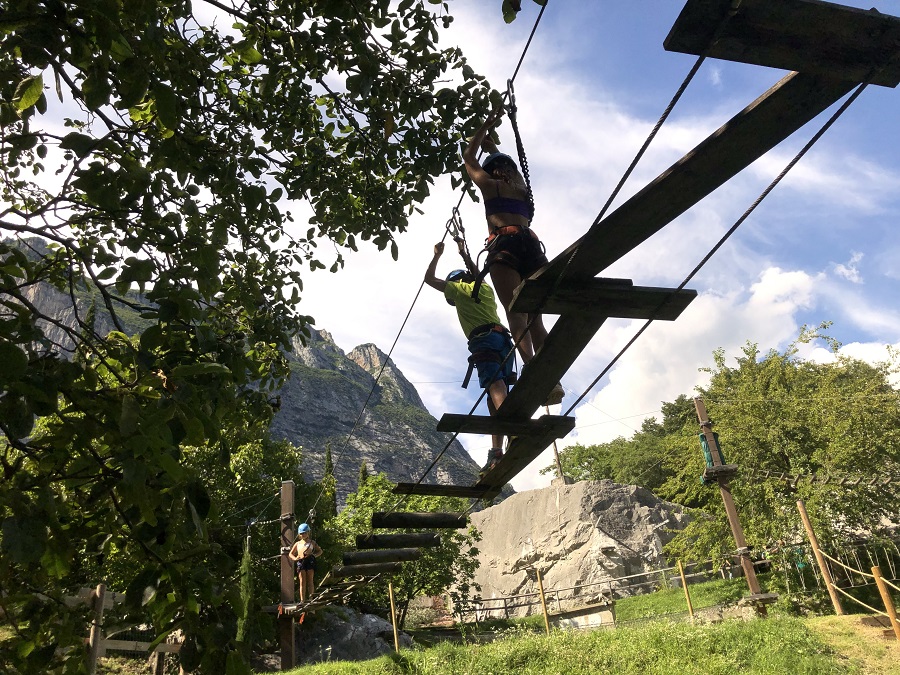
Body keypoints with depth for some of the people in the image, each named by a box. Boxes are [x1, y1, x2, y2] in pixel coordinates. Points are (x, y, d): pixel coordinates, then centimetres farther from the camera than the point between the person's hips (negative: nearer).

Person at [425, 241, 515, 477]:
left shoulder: (459, 288, 15)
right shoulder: (485, 288, 30)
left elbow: (429, 278, 25)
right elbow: (476, 275, 54)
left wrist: (437, 254, 37)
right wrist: (464, 254, 63)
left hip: (484, 340, -6)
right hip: (504, 340, 7)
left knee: (495, 386, -26)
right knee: (497, 394, 0)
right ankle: (496, 451, -9)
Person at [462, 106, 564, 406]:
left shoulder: (490, 184, 18)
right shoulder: (522, 186, 29)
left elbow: (469, 157, 36)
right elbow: (504, 162, 50)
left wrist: (486, 125, 43)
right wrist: (490, 142, 62)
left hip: (504, 246, -4)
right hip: (531, 246, 4)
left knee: (515, 314, -16)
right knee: (534, 318, 0)